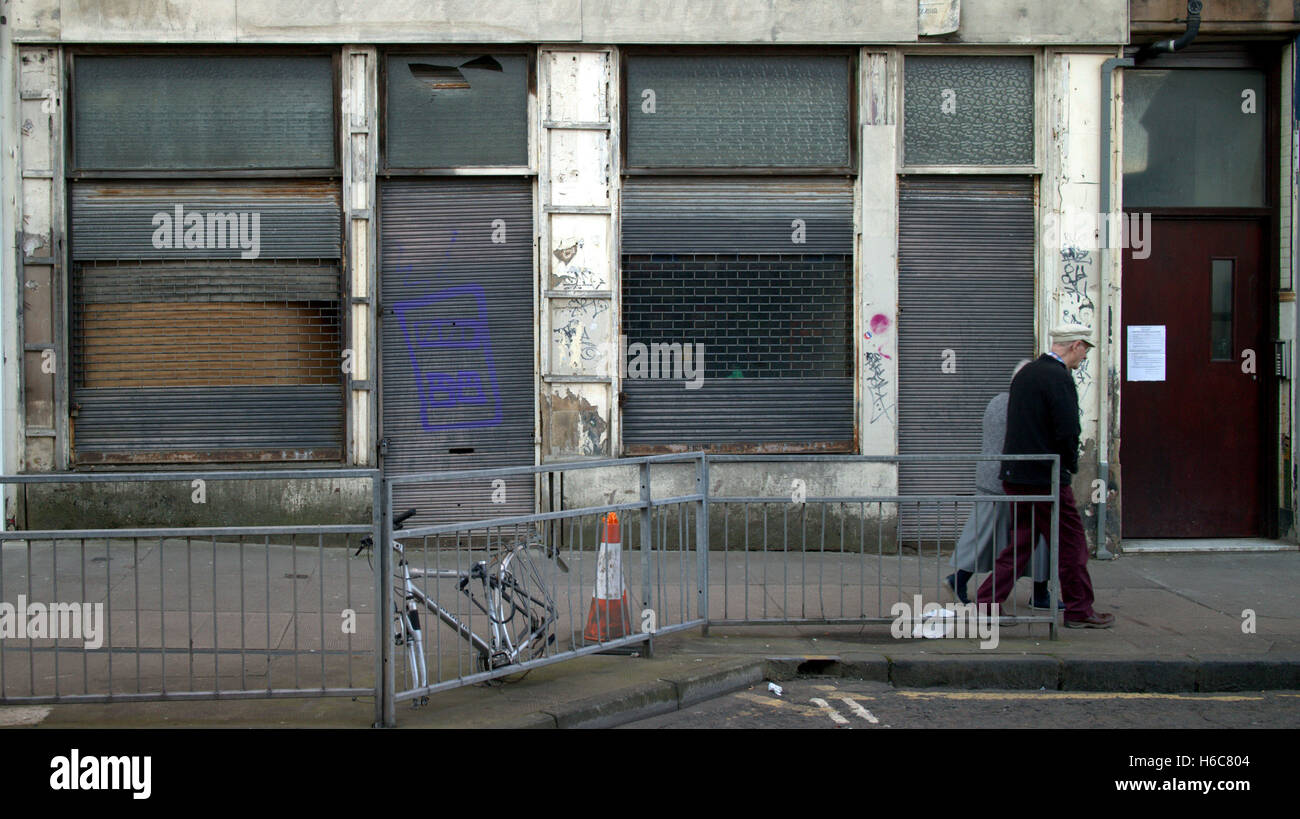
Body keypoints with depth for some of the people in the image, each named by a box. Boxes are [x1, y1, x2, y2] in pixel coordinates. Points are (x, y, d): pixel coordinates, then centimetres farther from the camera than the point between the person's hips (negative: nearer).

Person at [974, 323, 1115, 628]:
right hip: (1046, 477, -9)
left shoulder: (1025, 372, 13)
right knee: (1071, 542, 4)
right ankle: (1079, 609, 13)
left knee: (1021, 540, 14)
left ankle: (987, 601, 10)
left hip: (1015, 474, 9)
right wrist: (1071, 464, -4)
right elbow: (1068, 431, -22)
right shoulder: (1059, 377, -15)